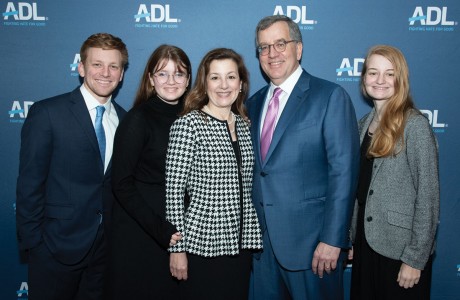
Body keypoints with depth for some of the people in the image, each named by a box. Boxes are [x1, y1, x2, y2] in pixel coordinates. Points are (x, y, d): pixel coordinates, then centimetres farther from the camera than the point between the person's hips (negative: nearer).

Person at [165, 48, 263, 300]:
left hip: (241, 244, 6)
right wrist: (177, 248, -11)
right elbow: (173, 191, -11)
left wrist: (251, 240, 10)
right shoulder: (188, 124, -10)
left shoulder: (244, 125, 8)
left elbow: (245, 188, 12)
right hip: (203, 246, -5)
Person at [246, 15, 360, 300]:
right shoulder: (255, 103, 10)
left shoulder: (331, 97, -8)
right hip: (263, 239, 6)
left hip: (310, 241, -5)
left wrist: (332, 239, -17)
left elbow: (343, 172, -13)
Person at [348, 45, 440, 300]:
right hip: (366, 241, 6)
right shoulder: (364, 124, 5)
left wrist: (415, 258, -15)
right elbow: (359, 187, 9)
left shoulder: (415, 125, -13)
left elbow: (428, 195, -15)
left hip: (400, 249, -6)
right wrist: (352, 239, 9)